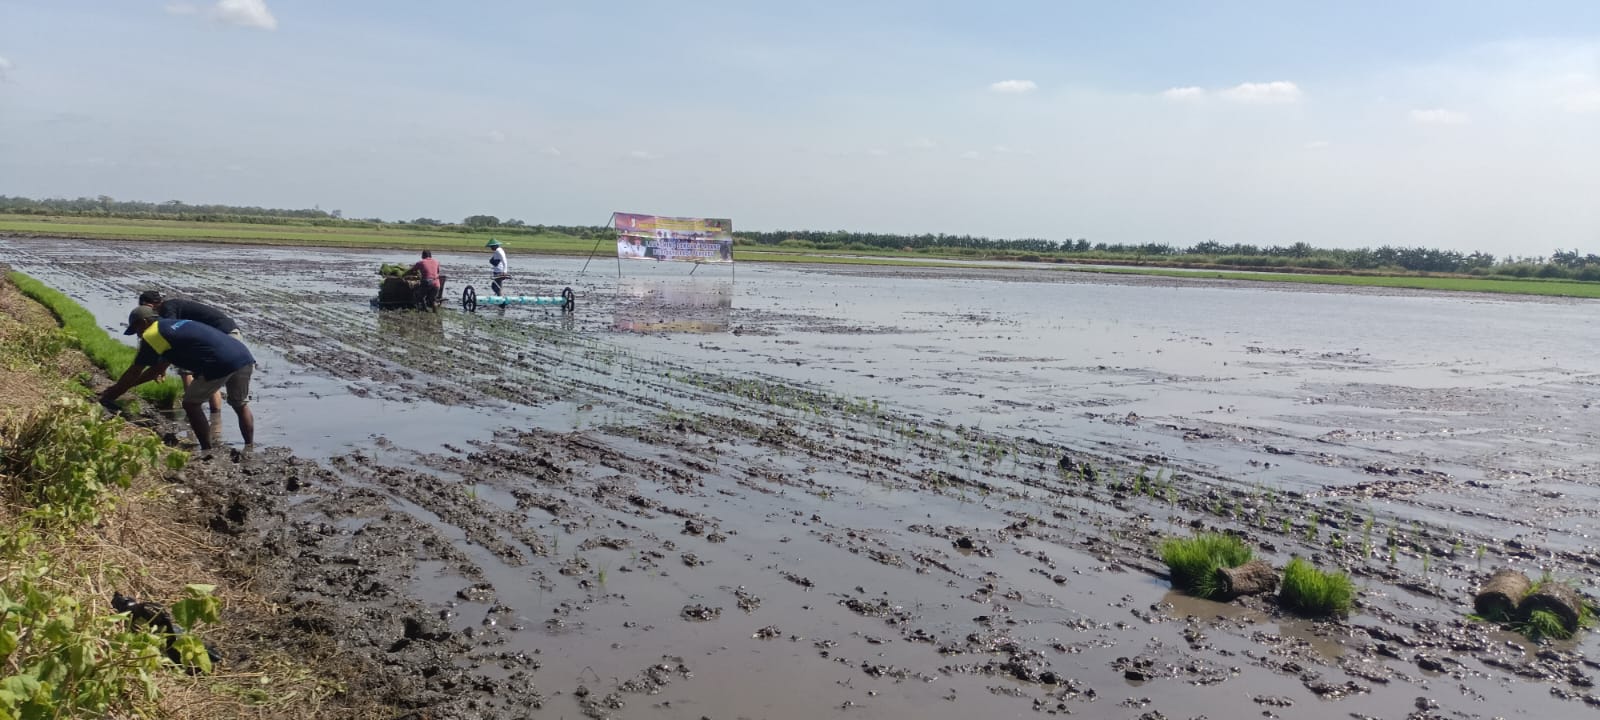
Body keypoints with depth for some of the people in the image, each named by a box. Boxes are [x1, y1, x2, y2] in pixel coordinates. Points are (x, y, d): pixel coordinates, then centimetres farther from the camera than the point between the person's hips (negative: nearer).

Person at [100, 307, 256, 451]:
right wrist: (121, 386, 44)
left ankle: (208, 451, 10)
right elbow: (158, 369, 41)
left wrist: (109, 397, 24)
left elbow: (133, 373, 12)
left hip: (222, 364, -8)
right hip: (246, 357, 8)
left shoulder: (152, 335, 8)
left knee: (191, 404, 10)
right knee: (241, 405, 24)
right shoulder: (174, 326, 33)